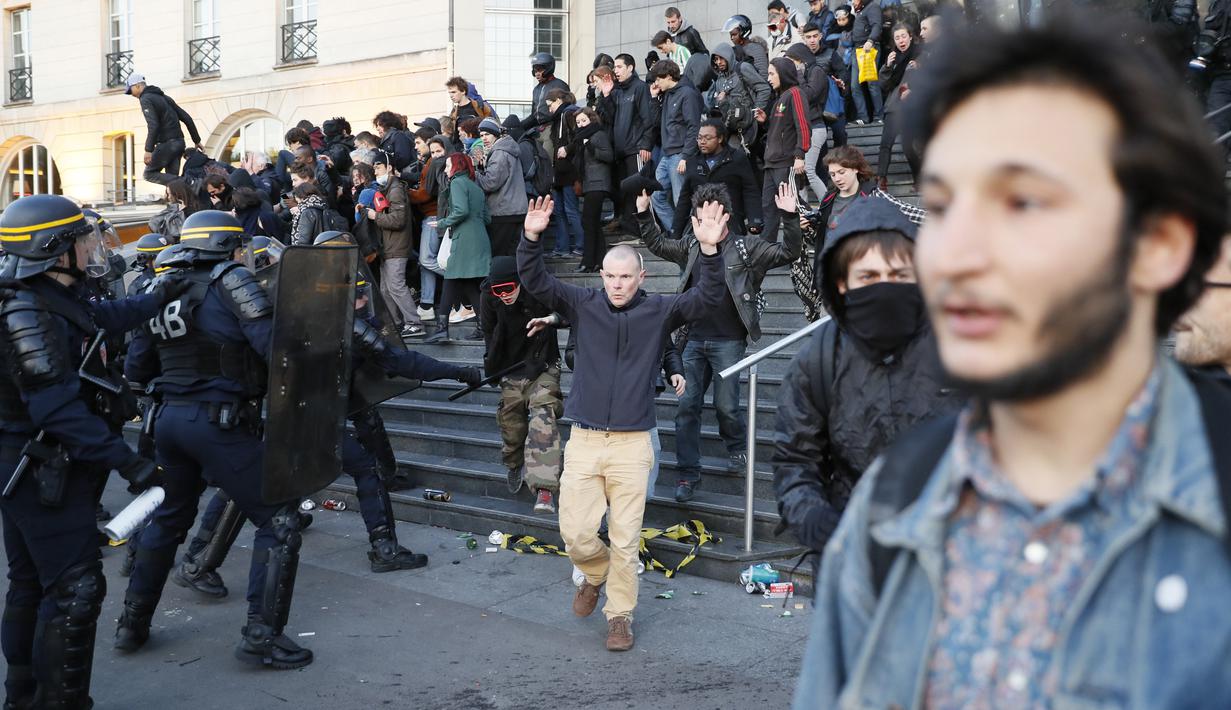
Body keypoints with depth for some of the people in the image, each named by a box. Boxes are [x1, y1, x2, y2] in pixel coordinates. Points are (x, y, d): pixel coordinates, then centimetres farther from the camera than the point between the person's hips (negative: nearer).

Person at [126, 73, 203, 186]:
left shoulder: (145, 99, -6)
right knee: (171, 178, 8)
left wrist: (148, 150, -22)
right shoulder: (164, 97, 19)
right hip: (179, 142, 8)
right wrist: (197, 141, 21)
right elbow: (186, 118, 18)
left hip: (166, 144, -8)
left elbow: (153, 126, -20)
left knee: (149, 174, 3)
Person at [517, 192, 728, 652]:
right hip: (583, 441, 1)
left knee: (625, 539, 3)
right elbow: (535, 281, -3)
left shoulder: (659, 311, 1)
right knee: (575, 534, 0)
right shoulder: (583, 304, 4)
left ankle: (620, 615, 20)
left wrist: (710, 251, -25)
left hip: (632, 443, -1)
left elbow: (708, 299, -10)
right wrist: (531, 239, -20)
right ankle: (596, 574, 33)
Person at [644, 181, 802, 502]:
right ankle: (688, 473, 9)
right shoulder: (691, 246, 10)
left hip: (728, 341, -4)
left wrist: (790, 217, -20)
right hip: (695, 340, 4)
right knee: (687, 406, 1)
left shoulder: (745, 247, -2)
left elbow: (787, 253, -8)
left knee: (726, 405, -4)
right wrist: (644, 215, 14)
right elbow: (657, 245, 23)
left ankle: (738, 447, 27)